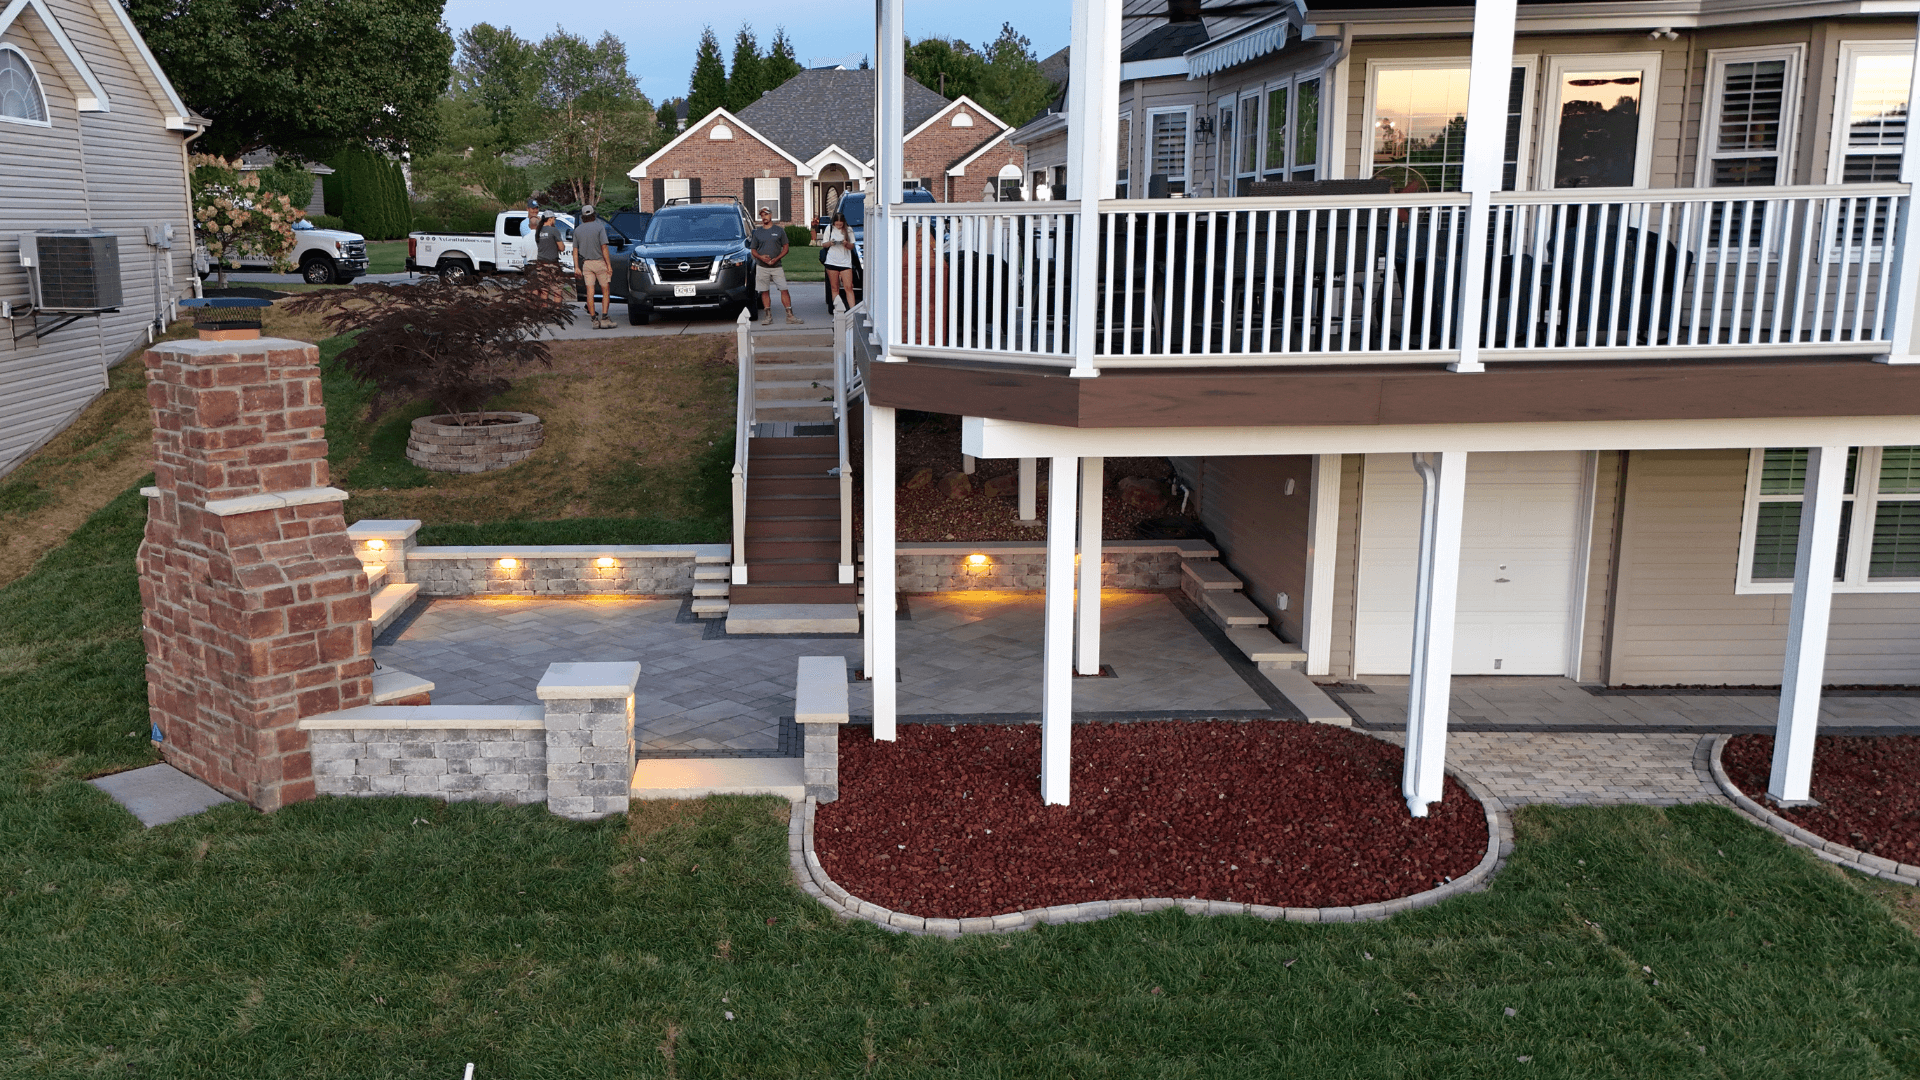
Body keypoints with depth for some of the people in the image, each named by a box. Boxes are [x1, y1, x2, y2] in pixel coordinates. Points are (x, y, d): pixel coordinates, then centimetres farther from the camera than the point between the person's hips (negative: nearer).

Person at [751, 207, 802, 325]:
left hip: (776, 266, -1)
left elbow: (785, 248, 5)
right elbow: (753, 250, 12)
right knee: (765, 292, 1)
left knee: (784, 290, -6)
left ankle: (790, 315, -4)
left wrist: (776, 258, -11)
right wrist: (760, 257, -11)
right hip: (762, 267, 1)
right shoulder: (757, 232, 10)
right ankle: (768, 316, 6)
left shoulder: (779, 230, 6)